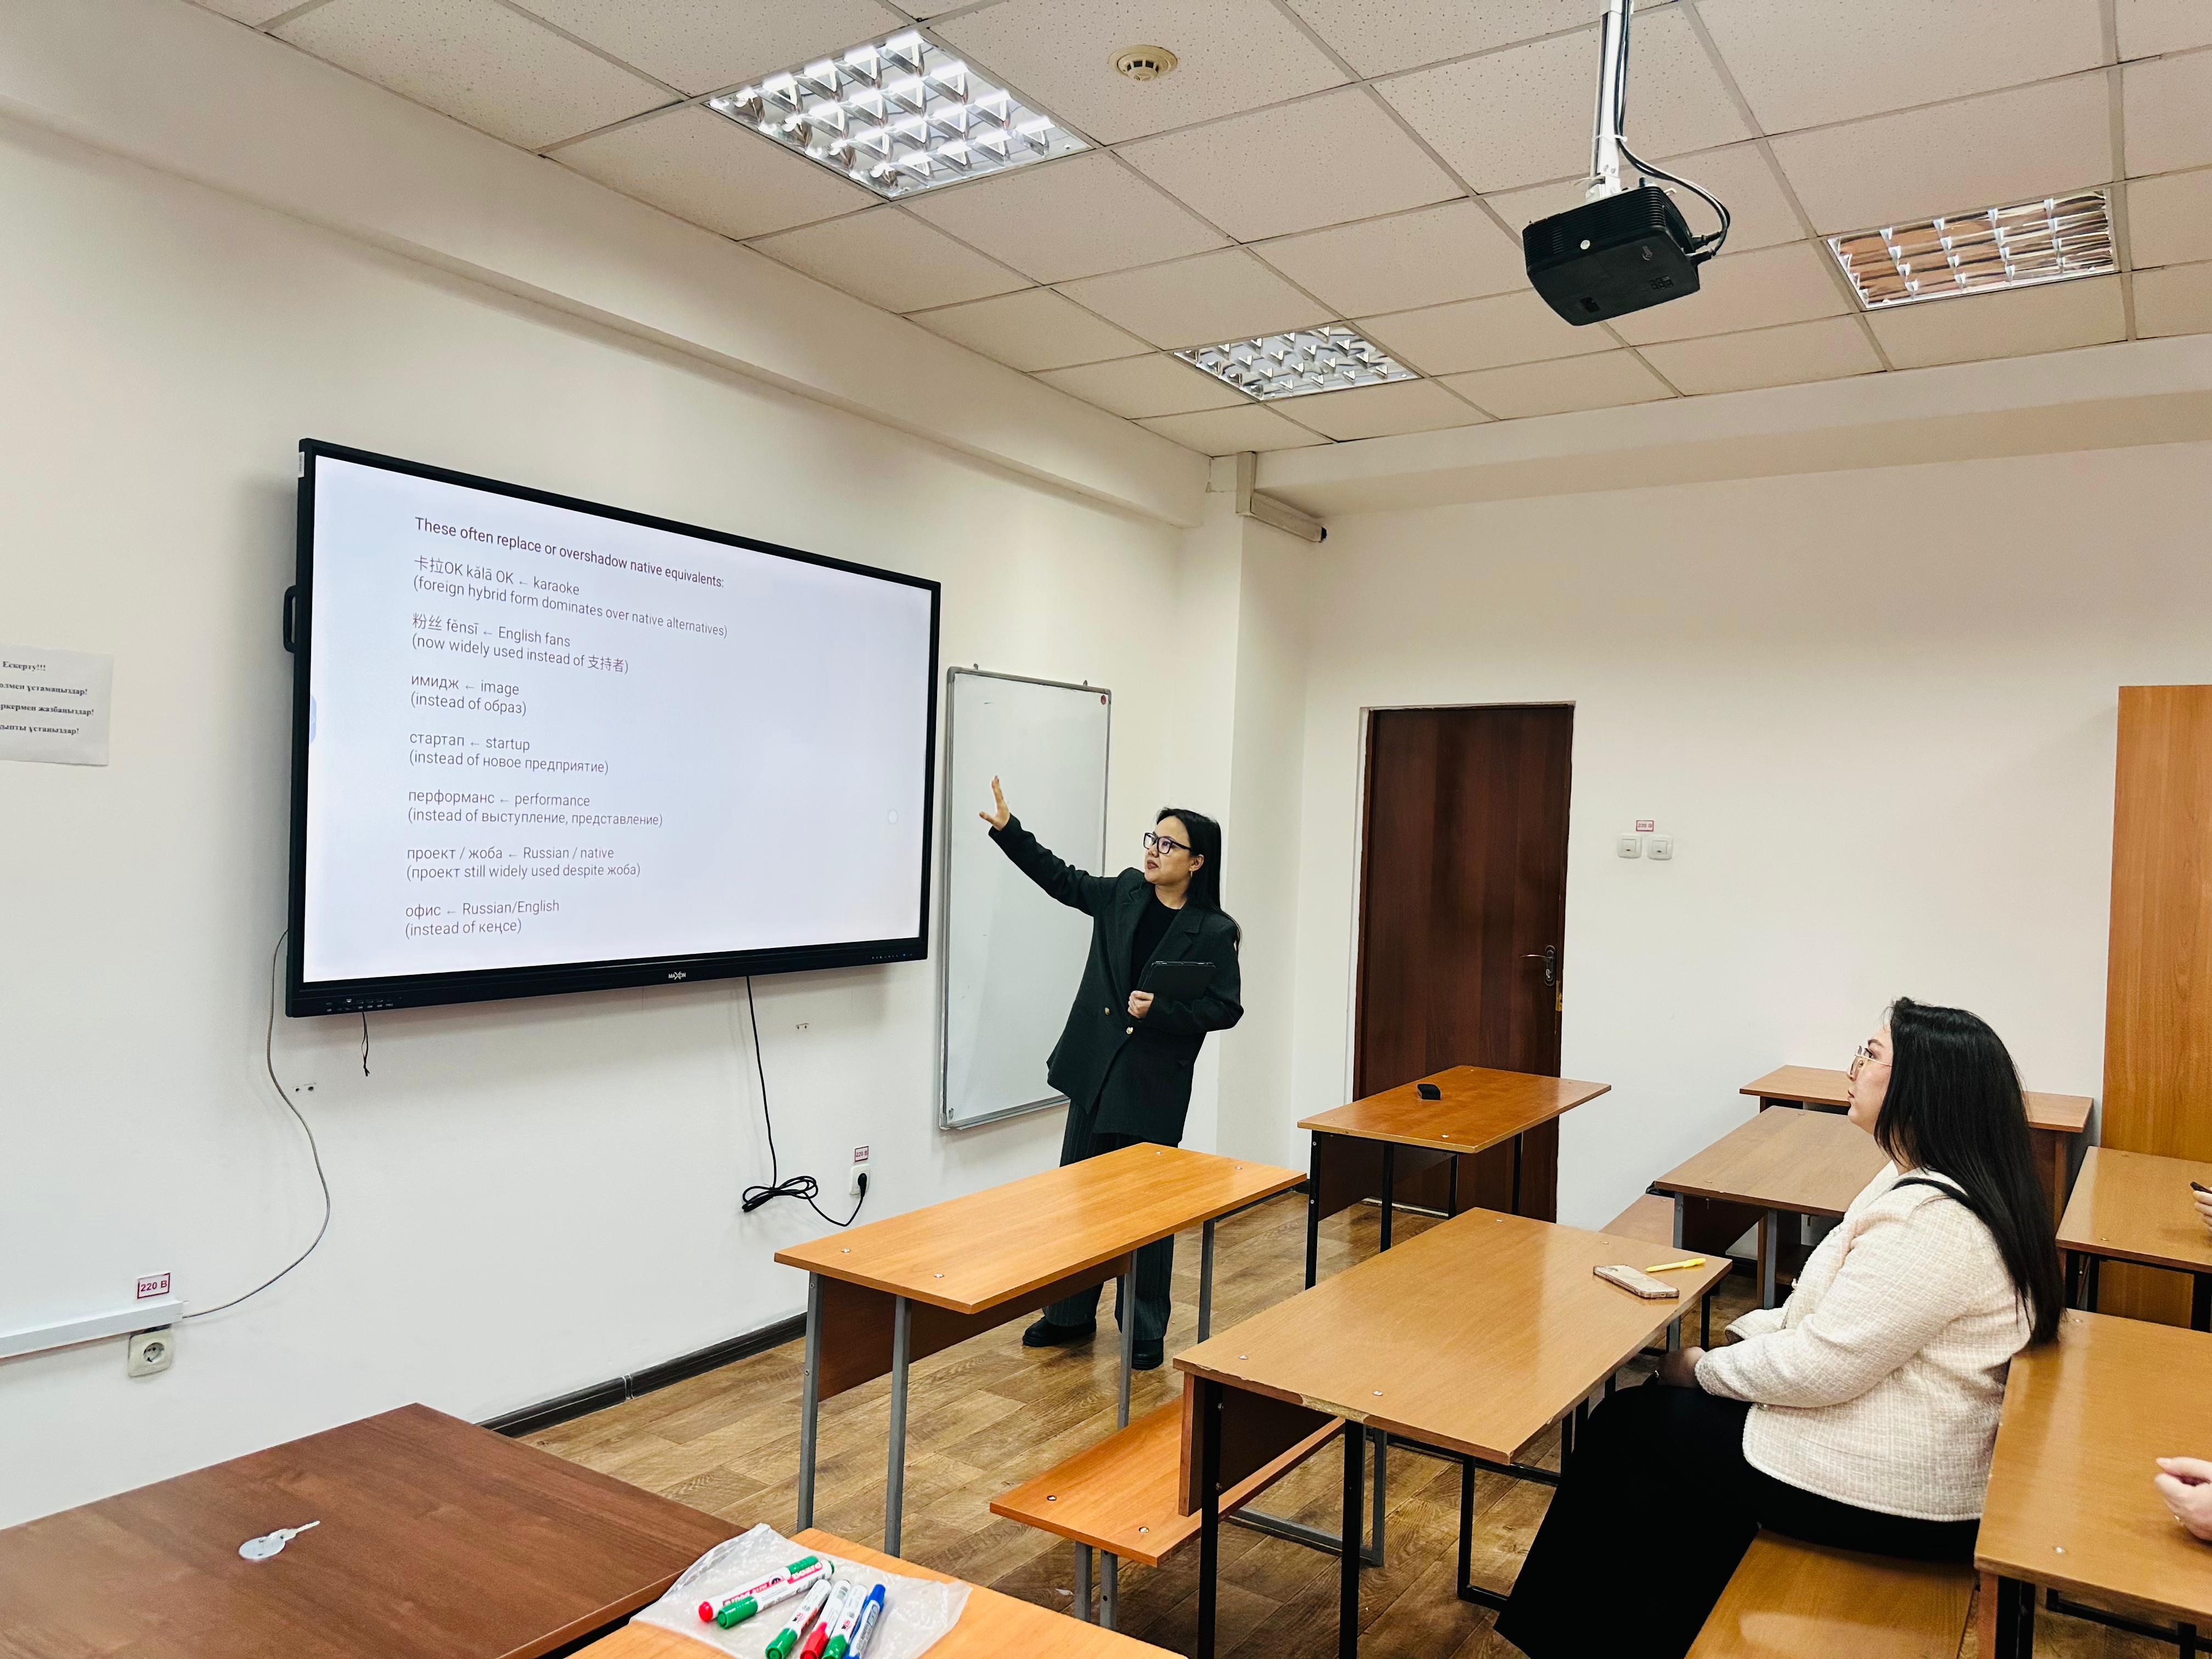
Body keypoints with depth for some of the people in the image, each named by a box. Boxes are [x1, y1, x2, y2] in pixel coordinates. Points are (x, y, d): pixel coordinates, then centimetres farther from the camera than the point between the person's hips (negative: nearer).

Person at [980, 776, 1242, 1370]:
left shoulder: (1213, 931, -11)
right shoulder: (1124, 894, 3)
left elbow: (1225, 1008, -10)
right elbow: (1062, 879, 13)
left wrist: (1159, 1010, -21)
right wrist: (1007, 829, 6)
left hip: (1155, 1083, -5)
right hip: (1096, 1071, 5)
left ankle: (1146, 1332, 22)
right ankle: (1070, 1315, 31)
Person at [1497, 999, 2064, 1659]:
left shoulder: (1933, 1223, -28)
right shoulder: (1924, 1181, 5)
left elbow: (1819, 1368, -25)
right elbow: (1838, 1313, 15)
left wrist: (1703, 1369, -10)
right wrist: (1735, 1334, 6)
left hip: (1887, 1493, -9)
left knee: (1624, 1429, 5)